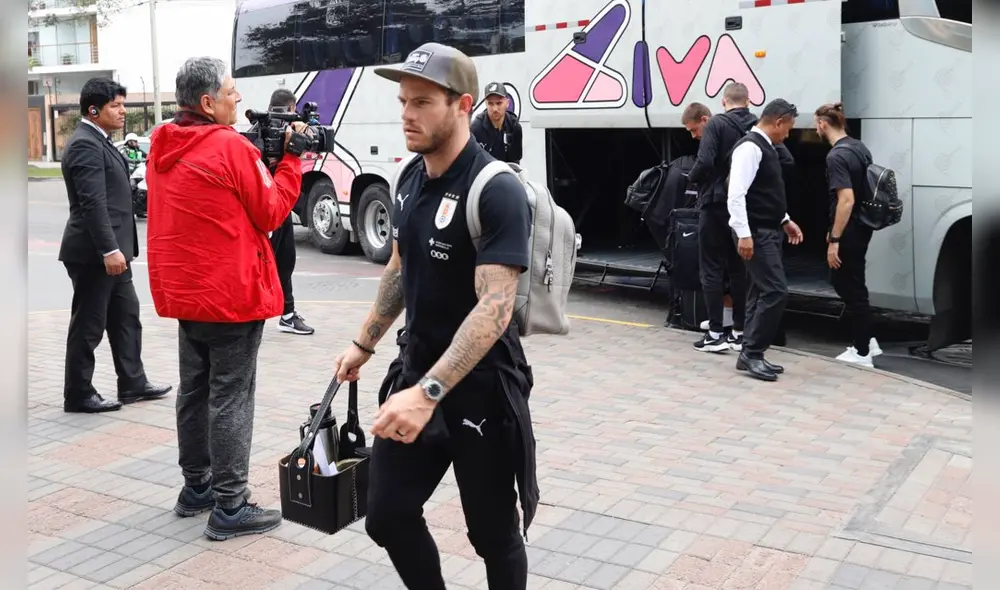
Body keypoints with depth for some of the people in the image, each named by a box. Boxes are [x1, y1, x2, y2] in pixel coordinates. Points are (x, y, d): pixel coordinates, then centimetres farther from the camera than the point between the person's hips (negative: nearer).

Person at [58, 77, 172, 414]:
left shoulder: (100, 142, 16)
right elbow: (92, 203, -24)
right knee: (88, 325, 0)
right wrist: (109, 250, -28)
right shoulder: (85, 145, -16)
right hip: (93, 252, -10)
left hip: (110, 249, 10)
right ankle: (78, 395, 11)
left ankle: (133, 384, 22)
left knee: (126, 317, 14)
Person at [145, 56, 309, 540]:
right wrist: (292, 158, 0)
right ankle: (229, 508, 2)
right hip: (232, 293, -8)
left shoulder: (162, 147, 9)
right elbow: (271, 213, -8)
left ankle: (196, 487, 29)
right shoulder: (231, 146, -16)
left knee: (194, 391, 17)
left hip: (184, 292, 8)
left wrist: (263, 154, 9)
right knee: (231, 399, -3)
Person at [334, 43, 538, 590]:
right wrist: (363, 344, 21)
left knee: (493, 533, 9)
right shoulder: (411, 177, 5)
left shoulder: (496, 190, -20)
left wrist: (429, 393, -35)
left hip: (481, 389, -7)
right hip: (416, 372, 7)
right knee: (388, 517, 11)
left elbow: (495, 307, -28)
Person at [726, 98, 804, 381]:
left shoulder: (765, 147, 16)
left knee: (761, 292, 11)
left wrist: (784, 220, 21)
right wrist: (744, 234, -27)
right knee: (775, 291, -12)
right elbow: (736, 194, -23)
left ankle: (750, 354, 17)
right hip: (756, 233, -11)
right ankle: (752, 353, -4)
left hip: (768, 231, 11)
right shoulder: (750, 147, -16)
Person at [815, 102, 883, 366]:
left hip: (849, 232, -9)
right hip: (861, 227, 9)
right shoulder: (859, 147, 9)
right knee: (841, 282, 21)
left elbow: (846, 199, -26)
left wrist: (834, 240, -22)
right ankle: (868, 340, 25)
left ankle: (862, 353, 11)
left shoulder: (836, 156, -20)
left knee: (852, 289, 1)